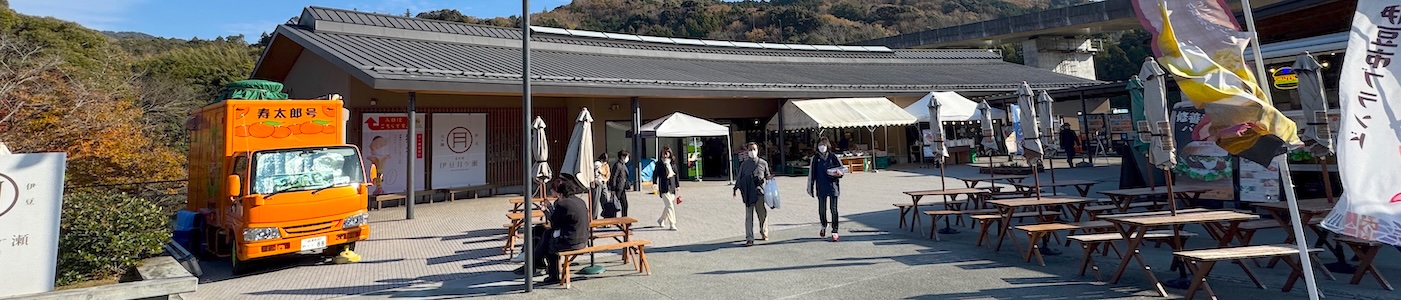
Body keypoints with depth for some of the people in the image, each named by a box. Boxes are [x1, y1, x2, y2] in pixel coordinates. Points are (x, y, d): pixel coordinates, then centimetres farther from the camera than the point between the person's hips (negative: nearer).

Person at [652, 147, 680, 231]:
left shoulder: (673, 163, 10)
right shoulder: (659, 163, -1)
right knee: (669, 206, -12)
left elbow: (676, 175, 14)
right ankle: (672, 224, -11)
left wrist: (677, 186, 13)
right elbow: (655, 173, 0)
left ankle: (661, 220, 34)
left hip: (672, 186, 5)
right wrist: (654, 183, -12)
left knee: (668, 205, 13)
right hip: (664, 187, -5)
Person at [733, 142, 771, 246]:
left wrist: (770, 177, -7)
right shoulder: (744, 164, 9)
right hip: (748, 192, 0)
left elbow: (767, 176, 15)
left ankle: (764, 234, 28)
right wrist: (735, 189, 11)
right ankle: (749, 239, -2)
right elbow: (739, 177, 14)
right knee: (749, 216, -3)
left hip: (760, 192, 0)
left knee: (763, 214, 4)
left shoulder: (763, 163, 9)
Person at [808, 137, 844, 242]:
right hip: (821, 188, 2)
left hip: (833, 186, -1)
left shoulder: (833, 157, 0)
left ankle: (835, 231, 5)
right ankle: (824, 226, 37)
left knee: (833, 209, -2)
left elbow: (841, 169, 5)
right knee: (822, 209, 9)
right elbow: (812, 174, 5)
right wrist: (810, 187, 4)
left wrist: (839, 173, -18)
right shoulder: (815, 158, 3)